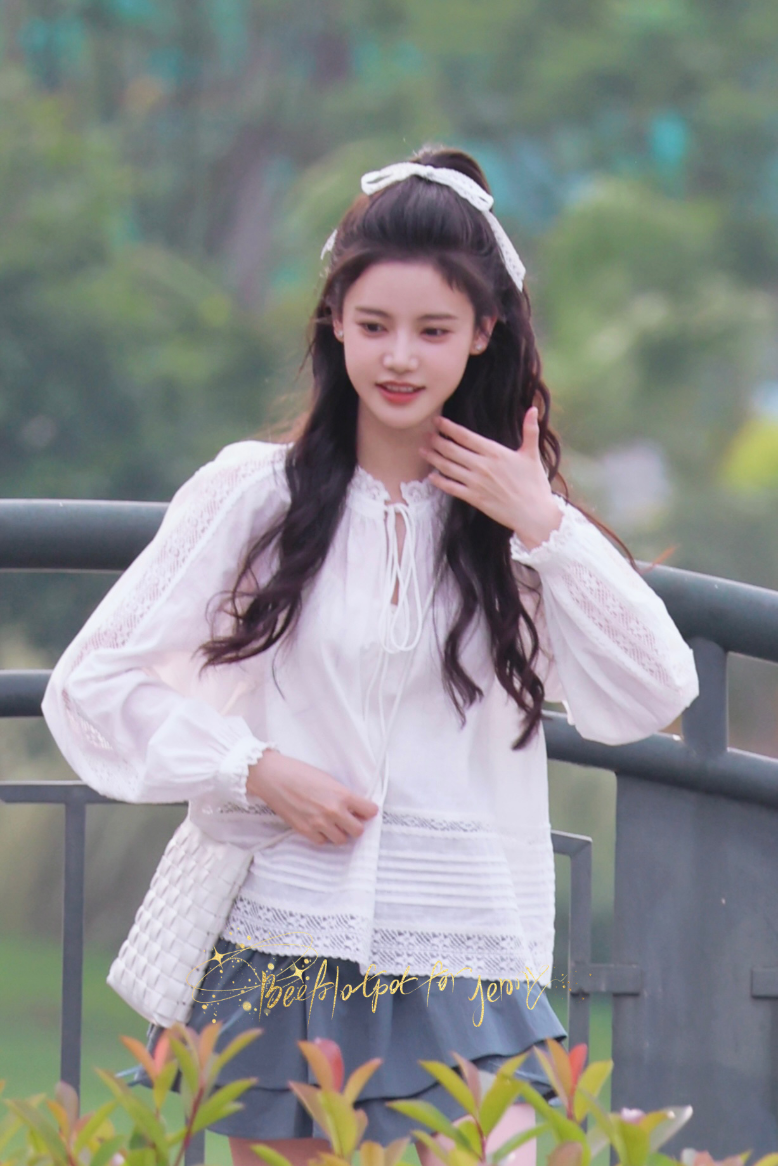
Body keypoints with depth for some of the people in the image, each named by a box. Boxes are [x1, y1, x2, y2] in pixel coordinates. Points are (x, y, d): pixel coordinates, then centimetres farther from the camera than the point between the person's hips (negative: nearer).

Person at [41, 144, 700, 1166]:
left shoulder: (516, 511, 7)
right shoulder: (254, 495, 2)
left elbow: (648, 702, -4)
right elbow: (92, 689, 3)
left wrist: (544, 532, -10)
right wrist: (255, 769, -8)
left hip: (467, 963, 0)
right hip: (281, 952, 0)